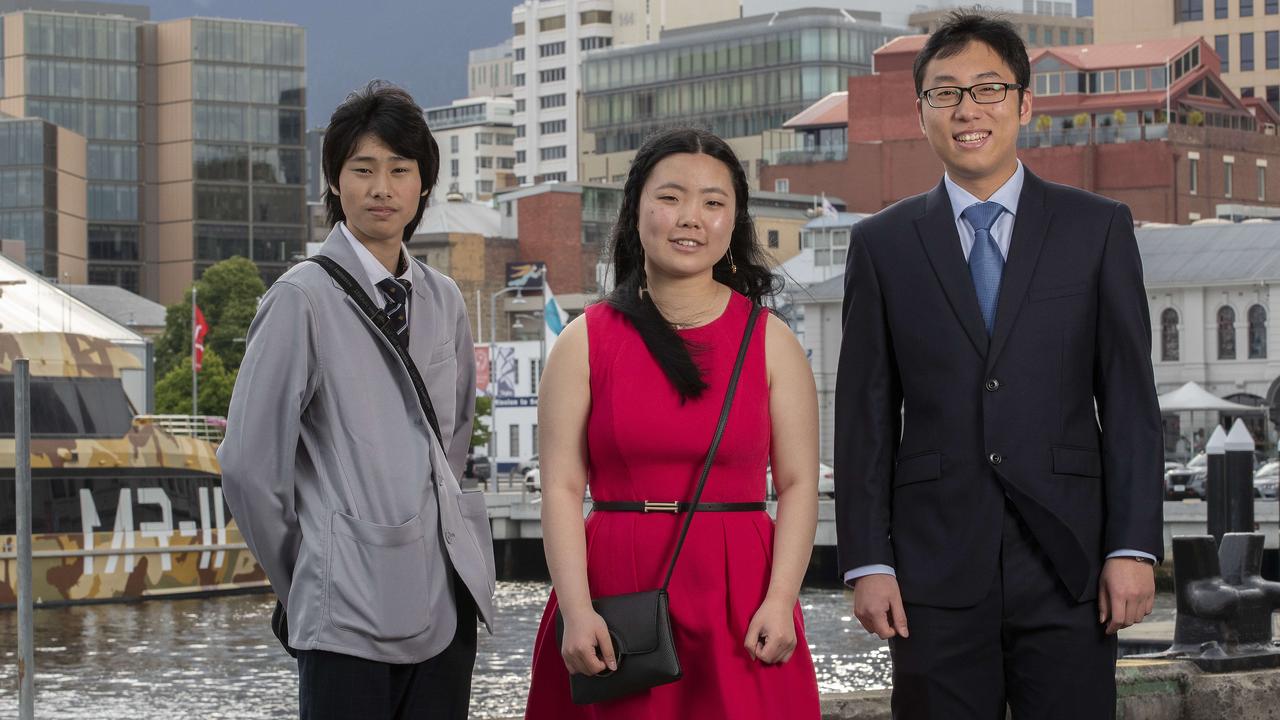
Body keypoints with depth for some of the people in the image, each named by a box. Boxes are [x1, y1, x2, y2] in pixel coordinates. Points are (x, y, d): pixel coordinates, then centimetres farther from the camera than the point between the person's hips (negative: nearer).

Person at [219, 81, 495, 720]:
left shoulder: (442, 301, 13)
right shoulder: (303, 300, -5)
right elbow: (248, 464, -6)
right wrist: (303, 580, 3)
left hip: (448, 591, 6)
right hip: (350, 607, -6)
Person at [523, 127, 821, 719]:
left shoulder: (770, 341, 6)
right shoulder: (586, 342, 4)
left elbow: (798, 483, 2)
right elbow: (562, 489, -1)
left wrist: (780, 601, -11)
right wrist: (576, 612, -12)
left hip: (738, 603, 0)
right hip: (616, 594, 0)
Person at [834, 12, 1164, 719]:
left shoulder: (1097, 228, 7)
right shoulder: (883, 244, 8)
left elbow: (1129, 396, 4)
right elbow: (864, 415, 6)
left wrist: (1134, 547, -4)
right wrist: (867, 562, -1)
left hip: (1068, 561, 0)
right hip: (936, 567, 0)